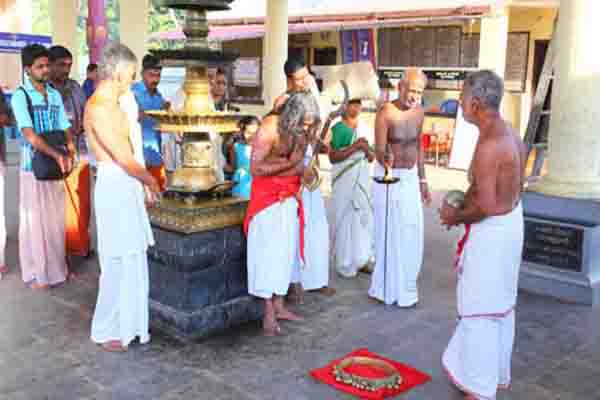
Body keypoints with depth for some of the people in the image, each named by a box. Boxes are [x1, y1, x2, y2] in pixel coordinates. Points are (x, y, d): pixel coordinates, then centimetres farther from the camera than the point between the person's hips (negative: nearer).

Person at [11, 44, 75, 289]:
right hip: (34, 165, -5)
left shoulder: (55, 95, 8)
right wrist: (56, 155, -27)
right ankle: (35, 273, 13)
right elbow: (29, 134, -18)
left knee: (56, 217, 12)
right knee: (35, 219, 2)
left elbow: (65, 129, 5)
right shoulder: (20, 96, -9)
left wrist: (68, 155, -13)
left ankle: (57, 266, 25)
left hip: (57, 164, 5)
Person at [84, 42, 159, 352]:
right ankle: (106, 331, 12)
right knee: (117, 261, -2)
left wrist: (144, 180, 12)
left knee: (133, 259, 14)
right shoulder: (99, 106, -17)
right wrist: (149, 180, -4)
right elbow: (122, 157, -17)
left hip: (127, 185, 10)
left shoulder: (113, 103, 14)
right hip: (114, 186, -10)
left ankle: (128, 323, 26)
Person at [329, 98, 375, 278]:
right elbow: (333, 157, -14)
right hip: (344, 180, -6)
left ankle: (362, 260, 19)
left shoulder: (364, 128, 10)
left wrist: (366, 149, -8)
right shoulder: (338, 128, -8)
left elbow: (371, 158, 13)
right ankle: (346, 264, 7)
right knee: (346, 220, -2)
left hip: (362, 180, 6)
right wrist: (354, 146, -19)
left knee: (364, 217, 8)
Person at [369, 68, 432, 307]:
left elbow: (418, 146, 12)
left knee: (412, 234, 10)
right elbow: (379, 151, -23)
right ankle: (388, 287, 12)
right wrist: (386, 159, -46)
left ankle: (405, 286, 25)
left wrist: (422, 180, 12)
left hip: (410, 177, 6)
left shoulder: (419, 112, 2)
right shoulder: (385, 113, -18)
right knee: (390, 233, -2)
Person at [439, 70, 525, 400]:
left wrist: (455, 217, -9)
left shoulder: (488, 145, -25)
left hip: (491, 231, -10)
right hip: (510, 223, 10)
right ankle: (497, 373, 36)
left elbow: (485, 206, -27)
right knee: (501, 304, 20)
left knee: (479, 310, 3)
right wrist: (462, 205, 10)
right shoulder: (511, 135, 5)